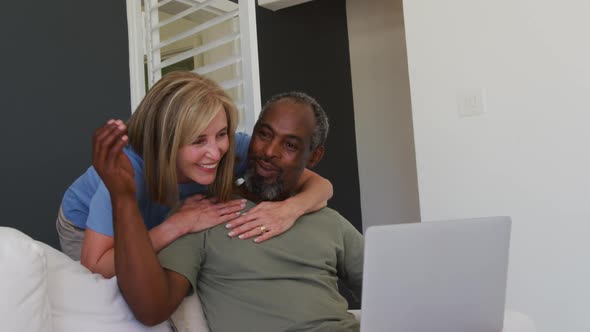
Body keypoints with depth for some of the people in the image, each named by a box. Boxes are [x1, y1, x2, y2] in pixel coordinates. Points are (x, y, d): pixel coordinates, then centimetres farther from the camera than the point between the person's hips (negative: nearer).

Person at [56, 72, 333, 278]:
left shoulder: (233, 148, -32)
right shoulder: (129, 167, -42)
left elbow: (320, 185, -29)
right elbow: (95, 267, -39)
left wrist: (290, 209, -51)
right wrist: (178, 224, -46)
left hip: (152, 225, 3)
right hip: (87, 229, -3)